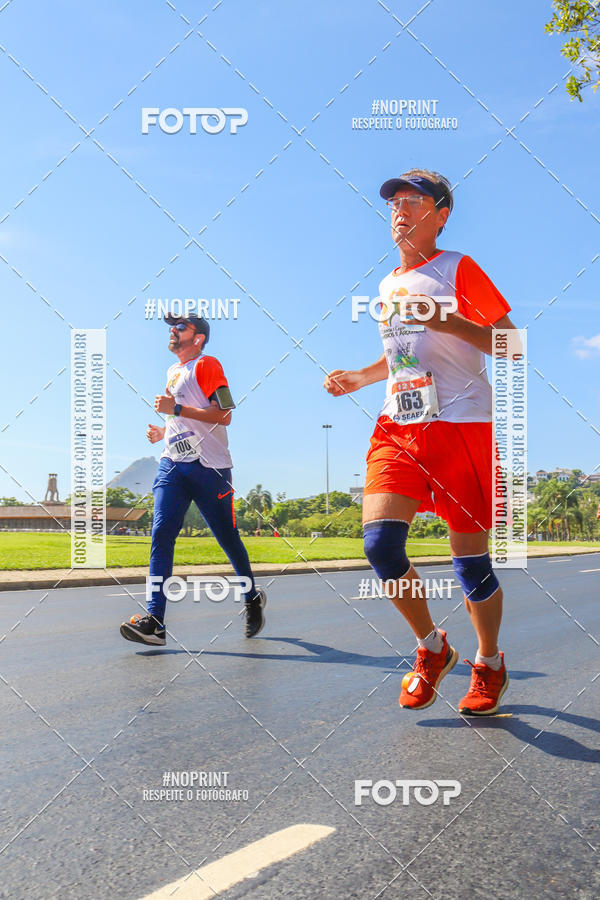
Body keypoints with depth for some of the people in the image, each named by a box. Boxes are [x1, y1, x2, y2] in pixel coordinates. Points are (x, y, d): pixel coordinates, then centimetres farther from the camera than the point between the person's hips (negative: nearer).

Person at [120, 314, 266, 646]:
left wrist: (176, 409, -17)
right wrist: (163, 431, 16)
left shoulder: (207, 365, -3)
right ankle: (154, 621, -14)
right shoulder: (173, 371, 23)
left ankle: (253, 597, 27)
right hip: (172, 465, 7)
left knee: (228, 538, 2)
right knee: (161, 534, -10)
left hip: (208, 467, -6)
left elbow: (223, 416, -13)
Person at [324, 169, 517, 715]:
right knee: (379, 542, -10)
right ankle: (432, 649, 13)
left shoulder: (459, 269, 1)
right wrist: (358, 379, 18)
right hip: (398, 428, 5)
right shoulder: (389, 285, 20)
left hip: (459, 428, -5)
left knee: (470, 558, 0)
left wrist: (452, 322, -19)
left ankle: (490, 665, 25)